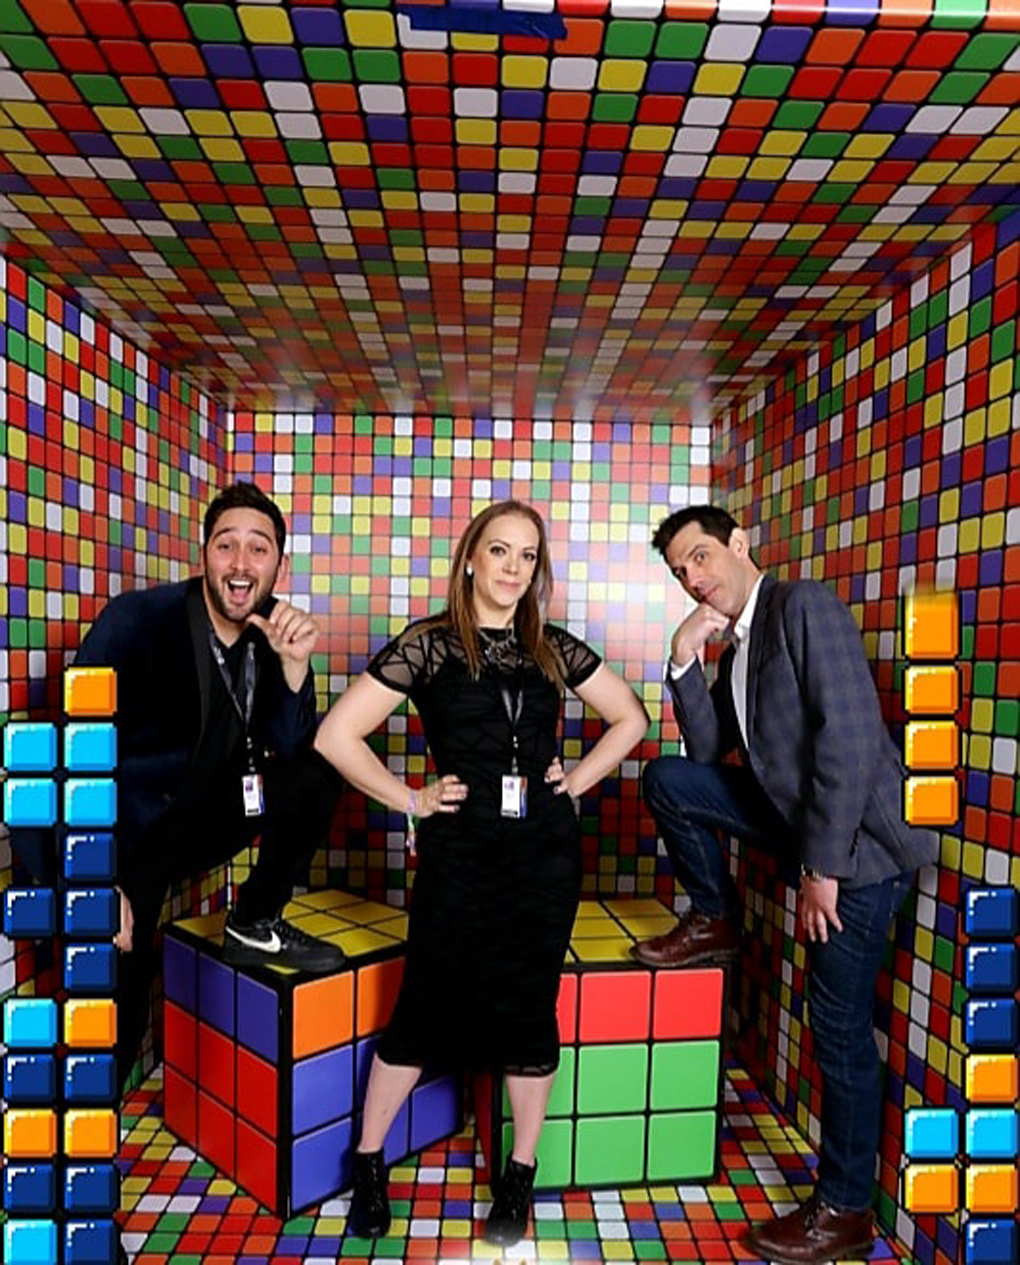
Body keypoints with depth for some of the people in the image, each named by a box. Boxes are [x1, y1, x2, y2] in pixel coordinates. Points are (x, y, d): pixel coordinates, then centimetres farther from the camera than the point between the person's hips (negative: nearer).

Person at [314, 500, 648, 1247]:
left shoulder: (553, 648, 4)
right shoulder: (429, 643, -6)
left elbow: (630, 718, 15)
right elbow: (336, 735, -9)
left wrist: (577, 782, 5)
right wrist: (410, 799, -7)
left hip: (544, 852, 3)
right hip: (458, 852, -2)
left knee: (529, 1010, 11)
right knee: (426, 1009, 9)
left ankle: (520, 1176, 32)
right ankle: (369, 1162, 33)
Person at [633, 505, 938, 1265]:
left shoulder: (804, 605, -15)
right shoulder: (736, 644, 11)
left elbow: (850, 737, -23)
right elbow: (707, 750, 9)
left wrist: (822, 867, -19)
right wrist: (685, 661, -4)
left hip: (857, 843, -8)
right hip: (799, 815, 8)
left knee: (841, 1031, 2)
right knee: (666, 779, 1)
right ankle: (717, 923, 17)